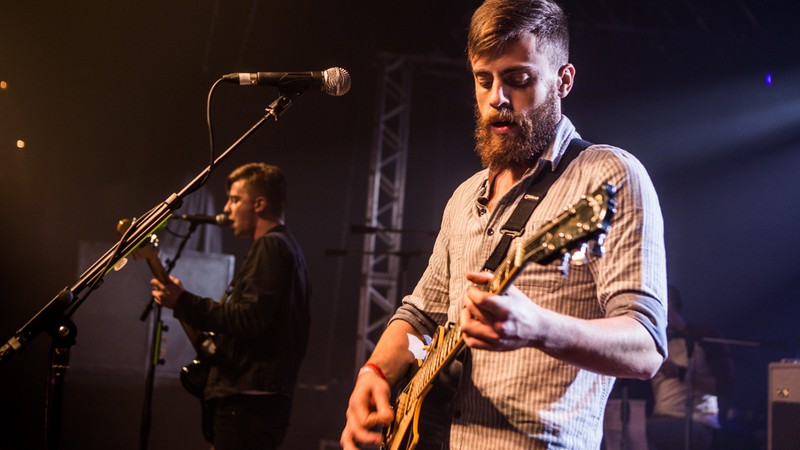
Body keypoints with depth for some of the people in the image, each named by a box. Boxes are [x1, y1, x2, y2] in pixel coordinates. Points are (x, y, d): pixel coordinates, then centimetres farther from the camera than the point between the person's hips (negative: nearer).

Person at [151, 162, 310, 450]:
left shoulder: (269, 246, -9)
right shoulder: (288, 248, 21)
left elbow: (250, 319, -20)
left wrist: (183, 302, -19)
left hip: (248, 399, -11)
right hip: (267, 397, 11)